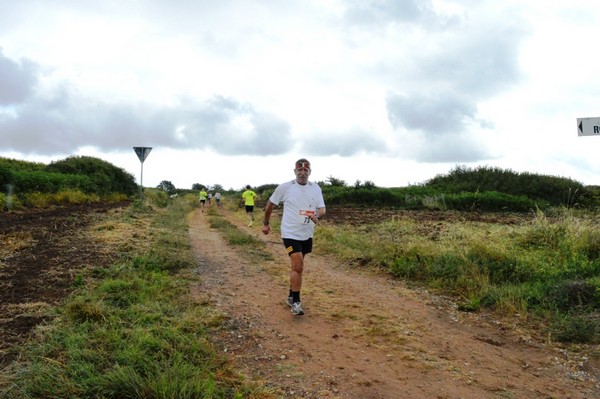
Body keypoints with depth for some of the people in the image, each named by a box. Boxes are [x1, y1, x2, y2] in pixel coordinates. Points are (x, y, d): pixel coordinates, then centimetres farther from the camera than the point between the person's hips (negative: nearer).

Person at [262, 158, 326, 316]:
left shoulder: (315, 188, 1)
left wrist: (317, 216, -26)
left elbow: (322, 209, -3)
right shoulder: (285, 187, -9)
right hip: (290, 233, -5)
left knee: (297, 267, 18)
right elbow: (270, 204, 4)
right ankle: (296, 302, -4)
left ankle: (291, 296, 34)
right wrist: (266, 223, 10)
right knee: (298, 267, -15)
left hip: (307, 235, 5)